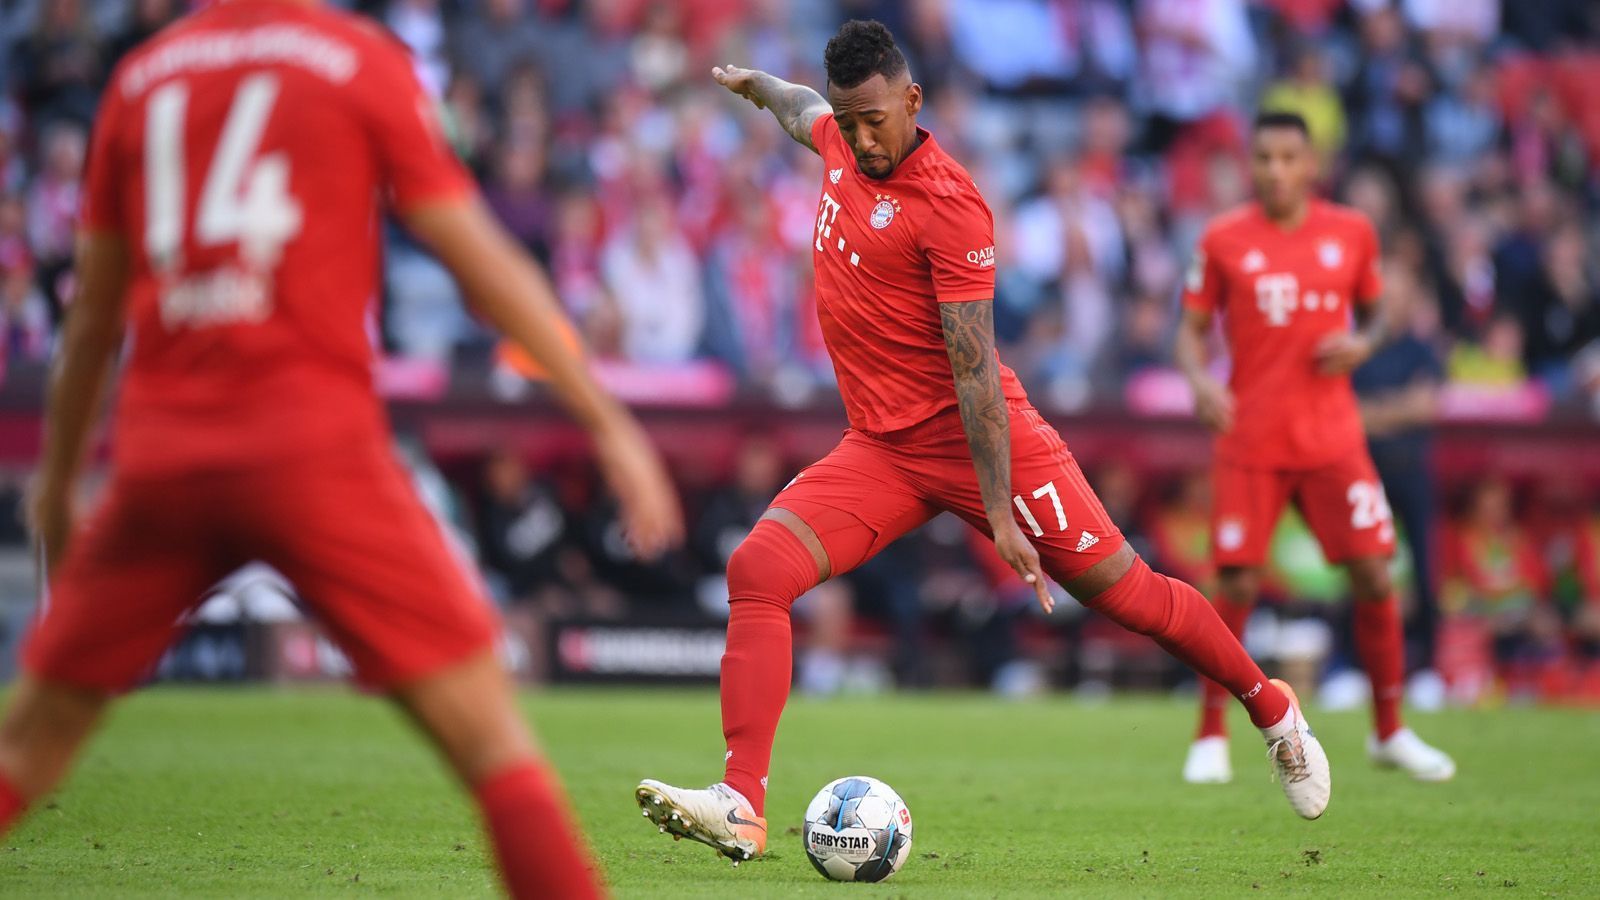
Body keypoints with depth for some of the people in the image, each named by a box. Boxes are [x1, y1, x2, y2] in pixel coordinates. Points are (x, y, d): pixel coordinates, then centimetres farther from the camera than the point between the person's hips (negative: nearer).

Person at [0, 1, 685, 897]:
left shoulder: (141, 76, 13)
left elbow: (94, 313, 19)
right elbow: (486, 266, 2)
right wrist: (609, 421, 6)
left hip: (158, 449, 4)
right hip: (316, 443, -4)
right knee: (488, 731, 0)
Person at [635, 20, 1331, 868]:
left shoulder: (948, 204, -19)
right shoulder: (841, 143, 2)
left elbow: (974, 365, -21)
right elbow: (803, 110, 31)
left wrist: (1001, 515, -22)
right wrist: (752, 83, 51)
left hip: (976, 437, -6)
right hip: (880, 448, 6)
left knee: (1124, 590, 1)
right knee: (757, 569, -15)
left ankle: (1273, 710, 25)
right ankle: (741, 806, -21)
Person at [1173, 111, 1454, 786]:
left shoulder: (1352, 234, 5)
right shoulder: (1223, 241, 1)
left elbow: (1374, 312, 18)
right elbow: (1192, 329, 5)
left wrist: (1362, 344, -5)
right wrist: (1200, 381, -15)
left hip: (1331, 438, 2)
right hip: (1249, 441, -1)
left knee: (1373, 575, -4)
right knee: (1236, 587, -6)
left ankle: (1390, 732, 11)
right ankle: (1211, 737, 9)